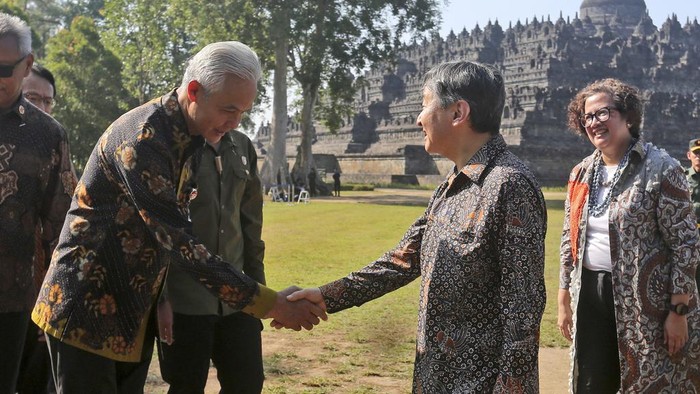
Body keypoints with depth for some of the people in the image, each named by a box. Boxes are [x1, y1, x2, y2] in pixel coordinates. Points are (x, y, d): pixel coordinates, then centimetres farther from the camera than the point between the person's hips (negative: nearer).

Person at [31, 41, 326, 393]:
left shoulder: (191, 139, 4)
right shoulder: (141, 138, -23)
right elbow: (179, 242, -27)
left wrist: (164, 295, -1)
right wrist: (270, 305, -26)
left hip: (136, 312, 8)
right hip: (88, 309, -8)